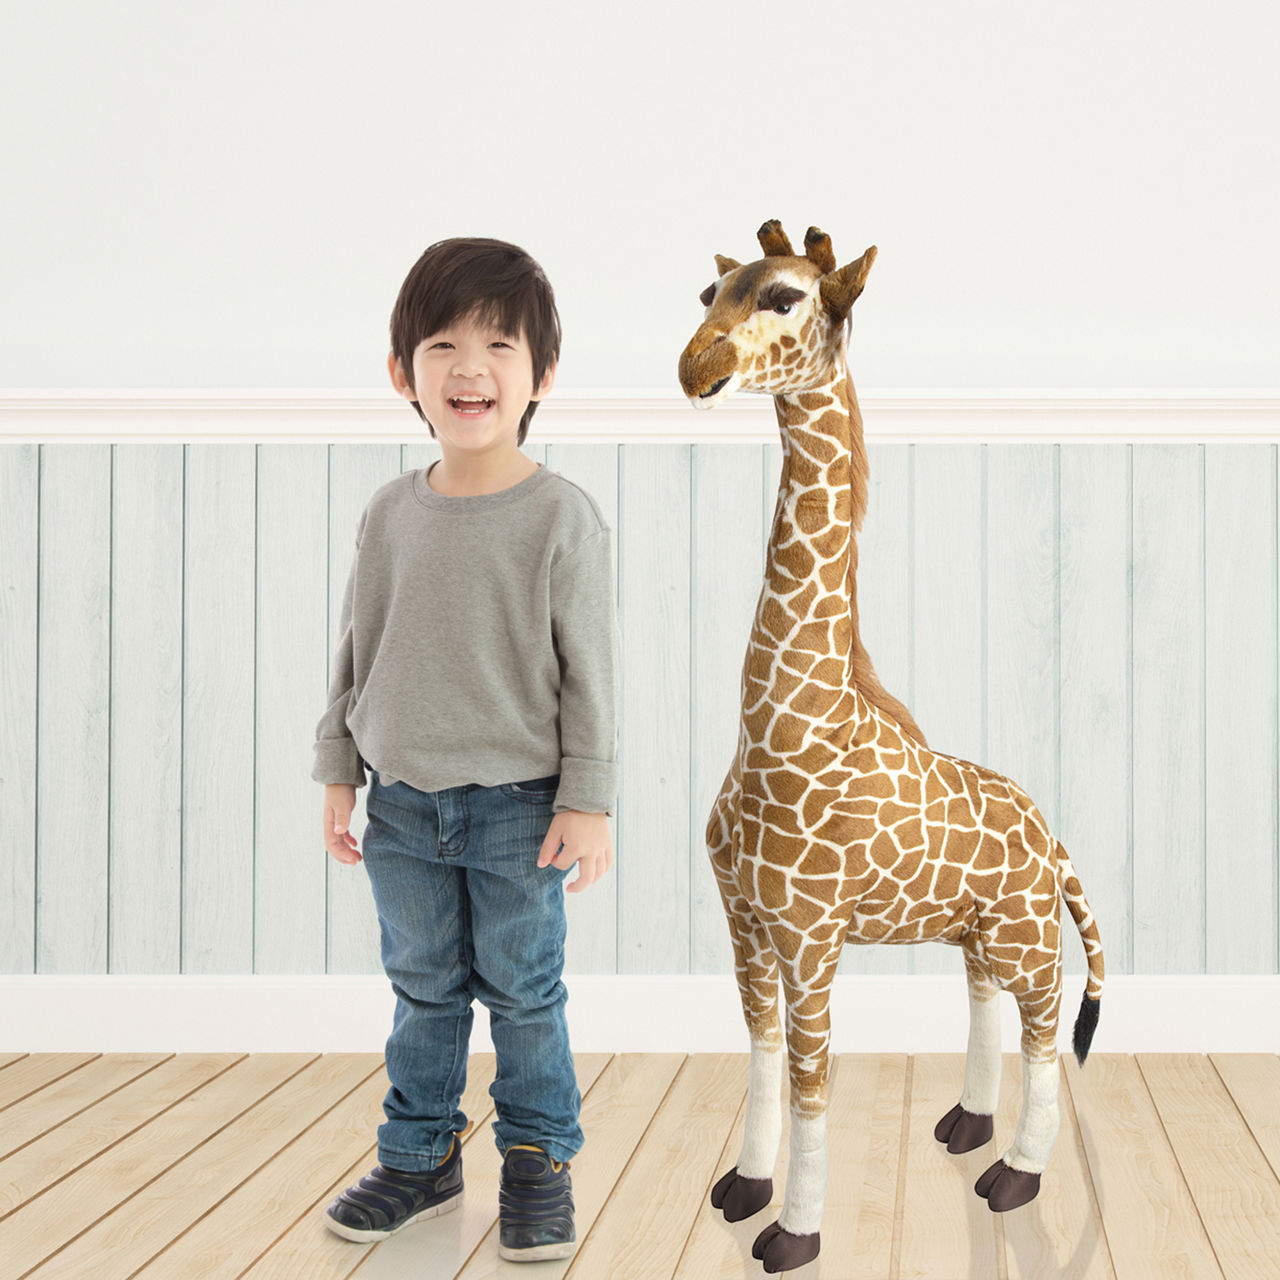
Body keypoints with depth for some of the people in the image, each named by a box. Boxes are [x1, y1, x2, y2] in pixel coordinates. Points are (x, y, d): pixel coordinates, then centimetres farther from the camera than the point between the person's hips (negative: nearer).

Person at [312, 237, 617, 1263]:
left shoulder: (563, 518, -10)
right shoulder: (393, 515, 2)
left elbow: (590, 670, -9)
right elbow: (358, 650, 10)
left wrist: (588, 802, -11)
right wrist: (339, 774, 10)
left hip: (518, 804, -4)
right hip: (404, 802, 4)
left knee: (523, 988, 6)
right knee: (422, 986, 14)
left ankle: (539, 1160, 21)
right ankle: (422, 1155, 27)